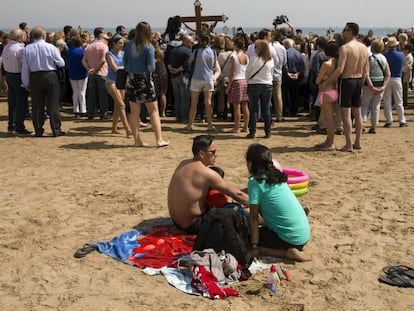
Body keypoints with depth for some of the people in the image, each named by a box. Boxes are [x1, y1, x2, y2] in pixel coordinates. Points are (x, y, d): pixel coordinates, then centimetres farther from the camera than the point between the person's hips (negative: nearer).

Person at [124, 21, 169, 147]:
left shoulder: (129, 45, 2)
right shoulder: (148, 47, -11)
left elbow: (125, 63, 6)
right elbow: (151, 68, -14)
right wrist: (154, 62, 6)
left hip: (131, 79, 4)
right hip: (145, 80, -4)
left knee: (134, 112, 9)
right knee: (153, 111, 6)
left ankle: (137, 140, 12)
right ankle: (159, 139, 5)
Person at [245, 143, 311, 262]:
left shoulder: (255, 182, -14)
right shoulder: (276, 176, 7)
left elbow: (253, 217, -13)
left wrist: (254, 248, -10)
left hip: (292, 238, -8)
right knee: (263, 230, 29)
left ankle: (288, 253, -5)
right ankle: (295, 249, 12)